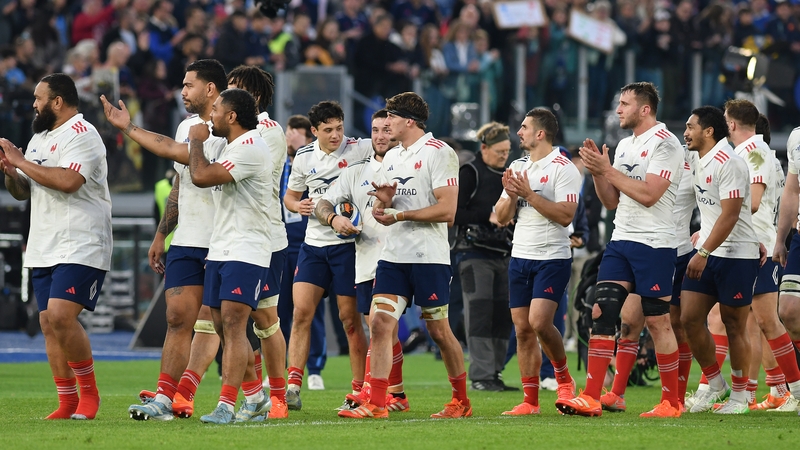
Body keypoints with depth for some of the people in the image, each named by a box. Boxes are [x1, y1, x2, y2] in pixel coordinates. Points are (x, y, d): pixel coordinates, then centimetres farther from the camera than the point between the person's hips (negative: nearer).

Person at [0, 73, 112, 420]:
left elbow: (68, 181, -25)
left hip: (80, 246, -9)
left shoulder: (81, 134, -10)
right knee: (48, 323, 4)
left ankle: (89, 392, -6)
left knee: (61, 315, -19)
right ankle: (68, 403, 9)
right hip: (44, 249, 9)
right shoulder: (39, 138, 20)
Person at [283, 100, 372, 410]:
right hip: (314, 243, 3)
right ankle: (293, 389, -6)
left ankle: (359, 390, 8)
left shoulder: (360, 150, -6)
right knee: (301, 311, -6)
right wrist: (297, 205, -4)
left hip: (348, 243, -3)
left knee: (350, 319, -1)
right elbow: (290, 195, 20)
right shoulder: (304, 158, 6)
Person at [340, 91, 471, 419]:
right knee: (380, 323, -6)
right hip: (394, 254, 7)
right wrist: (383, 199, -4)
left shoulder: (438, 153, -9)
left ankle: (462, 401, 16)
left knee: (439, 331, 1)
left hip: (429, 257, -7)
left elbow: (447, 210, -16)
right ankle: (376, 404, -8)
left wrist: (401, 215, -15)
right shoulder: (392, 157, 17)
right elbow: (381, 209, 20)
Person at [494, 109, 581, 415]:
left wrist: (529, 195, -18)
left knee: (539, 322, -19)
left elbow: (565, 215, -17)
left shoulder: (563, 168, -8)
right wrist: (510, 195, -6)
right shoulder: (517, 168, 14)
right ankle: (530, 400, 7)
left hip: (552, 258, -7)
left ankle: (563, 378, 4)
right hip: (520, 257, 7)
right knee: (522, 329, 3)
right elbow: (502, 218, 14)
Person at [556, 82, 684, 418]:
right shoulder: (625, 145, 17)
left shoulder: (665, 144, -10)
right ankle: (591, 398, -6)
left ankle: (671, 402, 6)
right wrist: (596, 172, 2)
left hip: (653, 244, -8)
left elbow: (648, 194, -20)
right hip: (621, 239, 8)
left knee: (657, 321, -3)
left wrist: (607, 169, -14)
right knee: (602, 314, -3)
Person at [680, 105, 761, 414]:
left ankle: (739, 395, 10)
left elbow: (730, 215, -21)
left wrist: (704, 253, -23)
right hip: (707, 252, 8)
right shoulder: (697, 161, 11)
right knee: (689, 318, 0)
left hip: (736, 255, -8)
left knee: (734, 326, -1)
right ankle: (715, 385, 14)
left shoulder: (728, 163, -16)